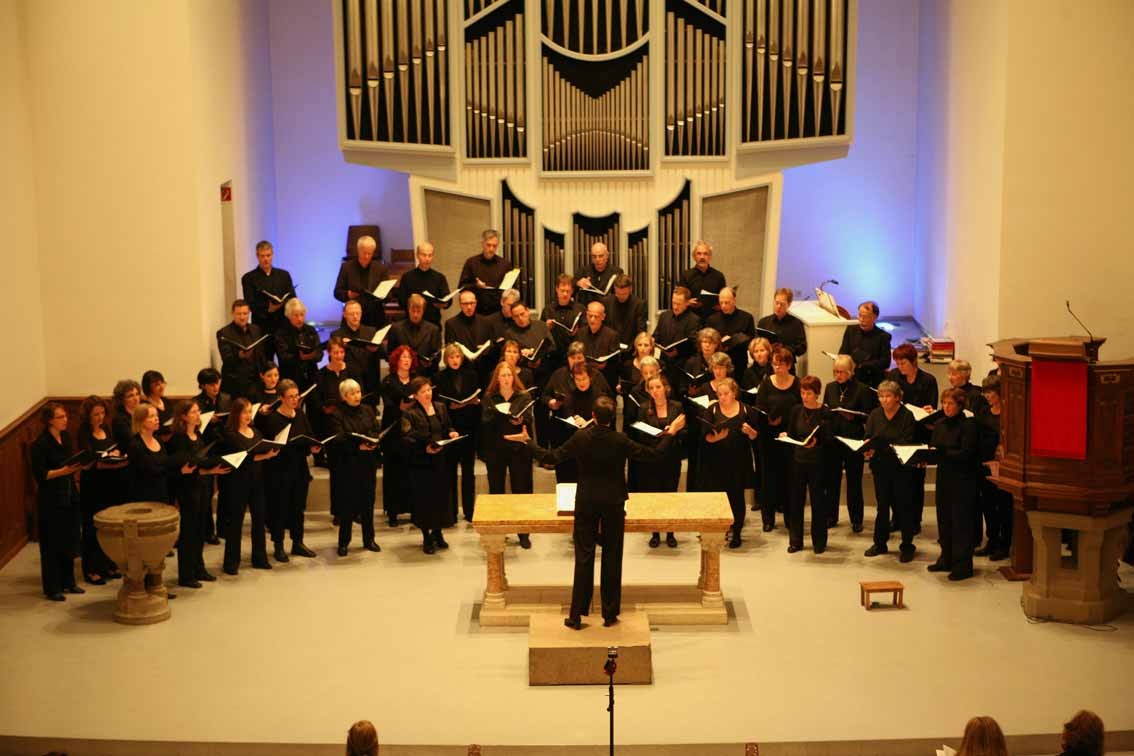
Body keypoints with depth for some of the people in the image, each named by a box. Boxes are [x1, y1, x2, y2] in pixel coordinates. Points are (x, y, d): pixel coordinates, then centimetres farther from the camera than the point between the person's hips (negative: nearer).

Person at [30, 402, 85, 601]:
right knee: (52, 544, 0)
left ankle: (68, 581, 26)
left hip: (69, 496, 7)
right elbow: (40, 475, -16)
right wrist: (64, 471, -24)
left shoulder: (65, 437, 8)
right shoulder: (41, 444, -15)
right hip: (51, 500, -7)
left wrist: (78, 466, 0)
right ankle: (52, 588, 9)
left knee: (70, 540, 12)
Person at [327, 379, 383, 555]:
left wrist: (373, 442, -16)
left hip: (368, 463, 4)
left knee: (368, 501, 9)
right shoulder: (337, 415, -6)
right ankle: (343, 542, 10)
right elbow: (339, 440, -14)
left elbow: (377, 431, 5)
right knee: (347, 503, 0)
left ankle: (369, 539, 21)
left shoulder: (368, 410, 9)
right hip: (347, 466, -4)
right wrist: (358, 446, -27)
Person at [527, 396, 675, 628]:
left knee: (583, 558, 6)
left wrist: (529, 442, 6)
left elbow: (552, 457, -7)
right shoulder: (620, 441, -15)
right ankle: (610, 614, 15)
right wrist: (670, 434, 7)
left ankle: (576, 616, 7)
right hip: (613, 504, -1)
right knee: (612, 559, 10)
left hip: (586, 504, 1)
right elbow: (656, 454, -8)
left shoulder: (580, 438, -13)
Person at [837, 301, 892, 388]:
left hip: (872, 382, -3)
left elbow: (885, 362, -5)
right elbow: (842, 353, 13)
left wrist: (861, 366, -15)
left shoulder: (883, 336, 1)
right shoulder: (851, 330, 13)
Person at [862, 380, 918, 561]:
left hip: (901, 467, -4)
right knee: (882, 505, 12)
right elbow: (867, 436, 1)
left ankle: (907, 546, 12)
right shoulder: (875, 414, 5)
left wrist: (881, 449, -27)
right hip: (880, 467, 4)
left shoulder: (907, 416, -9)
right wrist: (866, 450, -21)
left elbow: (906, 442, -16)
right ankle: (880, 543, 23)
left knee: (903, 506, 3)